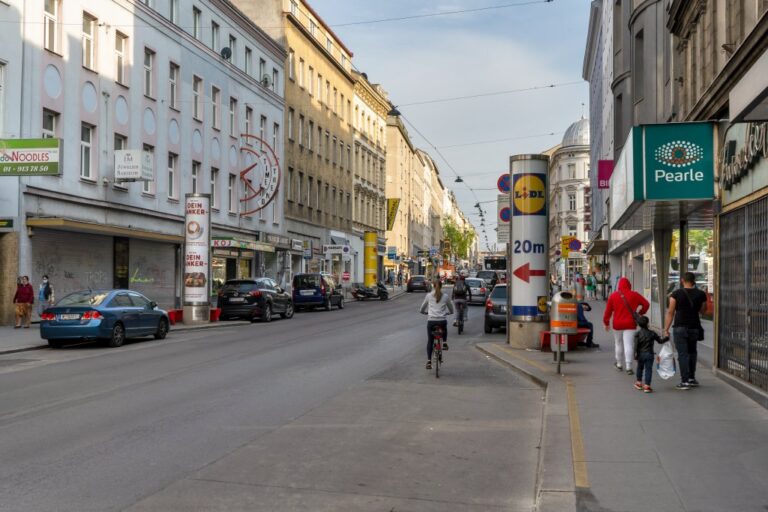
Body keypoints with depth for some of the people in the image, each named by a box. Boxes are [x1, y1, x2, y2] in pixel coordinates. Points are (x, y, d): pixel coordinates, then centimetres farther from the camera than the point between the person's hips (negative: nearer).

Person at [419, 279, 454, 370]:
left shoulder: (429, 295, 4)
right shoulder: (445, 296, 4)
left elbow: (422, 309, 13)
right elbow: (451, 310, 15)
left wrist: (425, 312, 34)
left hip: (431, 320, 0)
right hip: (442, 321, 0)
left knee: (430, 341, 11)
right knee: (444, 329, 37)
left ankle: (429, 361, 3)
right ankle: (445, 342, 16)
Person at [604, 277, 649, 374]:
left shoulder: (613, 295, 1)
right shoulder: (634, 295, -1)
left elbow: (608, 310, 4)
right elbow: (646, 304, -1)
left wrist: (606, 323, 12)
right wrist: (640, 313, 12)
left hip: (617, 324, 2)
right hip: (630, 324, -2)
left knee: (618, 344, 17)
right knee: (628, 345, -6)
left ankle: (619, 364, 29)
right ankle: (628, 367, -12)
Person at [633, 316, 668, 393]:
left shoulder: (637, 333, -4)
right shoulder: (652, 333, -1)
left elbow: (636, 344, -10)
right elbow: (660, 341, 6)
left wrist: (635, 354, -7)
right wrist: (667, 338, 22)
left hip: (640, 354, 1)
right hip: (649, 354, -1)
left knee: (640, 368, 19)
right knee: (648, 369, -1)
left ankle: (639, 383, 30)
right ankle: (647, 385, -8)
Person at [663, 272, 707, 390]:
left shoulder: (676, 294, -6)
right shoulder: (701, 294, 2)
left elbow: (670, 312, -7)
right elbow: (703, 310, 17)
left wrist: (666, 329, -3)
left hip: (680, 328, -3)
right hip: (694, 327, 3)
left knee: (682, 354, -3)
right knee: (692, 353, 20)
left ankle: (685, 381, -7)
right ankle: (691, 378, 25)